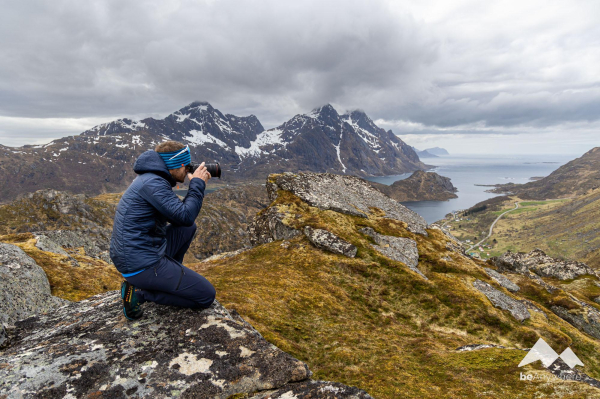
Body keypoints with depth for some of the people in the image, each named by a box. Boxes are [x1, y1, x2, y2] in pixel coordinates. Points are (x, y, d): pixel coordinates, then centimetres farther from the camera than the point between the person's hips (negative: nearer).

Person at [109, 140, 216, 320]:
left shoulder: (152, 179, 12)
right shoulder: (152, 183, -19)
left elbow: (177, 214, 17)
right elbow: (185, 216, -24)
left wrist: (197, 185, 7)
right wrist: (197, 184, -11)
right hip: (141, 264, -10)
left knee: (189, 228, 21)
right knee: (206, 296, -5)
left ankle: (169, 278, 19)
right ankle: (140, 291, -4)